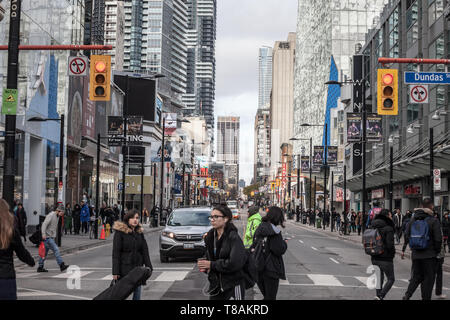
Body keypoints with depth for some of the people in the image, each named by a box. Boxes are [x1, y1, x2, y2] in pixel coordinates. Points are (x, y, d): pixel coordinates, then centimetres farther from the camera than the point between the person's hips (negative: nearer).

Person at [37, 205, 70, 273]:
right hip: (47, 237, -9)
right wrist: (43, 234, -32)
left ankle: (40, 267, 15)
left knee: (45, 252, 11)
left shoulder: (57, 216, 15)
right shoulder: (51, 215, -13)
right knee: (56, 249, -14)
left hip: (51, 237, 9)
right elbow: (44, 224, -22)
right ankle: (61, 265, -16)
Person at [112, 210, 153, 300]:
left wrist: (149, 267, 3)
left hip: (137, 268, 5)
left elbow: (145, 251, 10)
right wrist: (115, 272, -15)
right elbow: (116, 253, -10)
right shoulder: (120, 232, -7)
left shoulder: (139, 232, 9)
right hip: (124, 268, -5)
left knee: (137, 293, 6)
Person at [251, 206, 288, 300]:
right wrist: (285, 243, 2)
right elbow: (279, 250, -16)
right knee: (271, 296, 2)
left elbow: (254, 245, 13)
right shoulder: (275, 231, -17)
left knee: (266, 295, 21)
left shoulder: (260, 228, 7)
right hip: (271, 268, -7)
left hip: (259, 267, 7)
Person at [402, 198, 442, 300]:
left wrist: (404, 250, 13)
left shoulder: (413, 219, 5)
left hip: (416, 254, 5)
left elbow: (407, 236, 5)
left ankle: (407, 294, -2)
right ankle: (426, 297, 7)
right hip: (429, 255, -5)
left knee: (416, 276, 15)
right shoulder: (434, 221, -10)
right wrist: (437, 251, 2)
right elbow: (438, 239, -12)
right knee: (428, 278, 6)